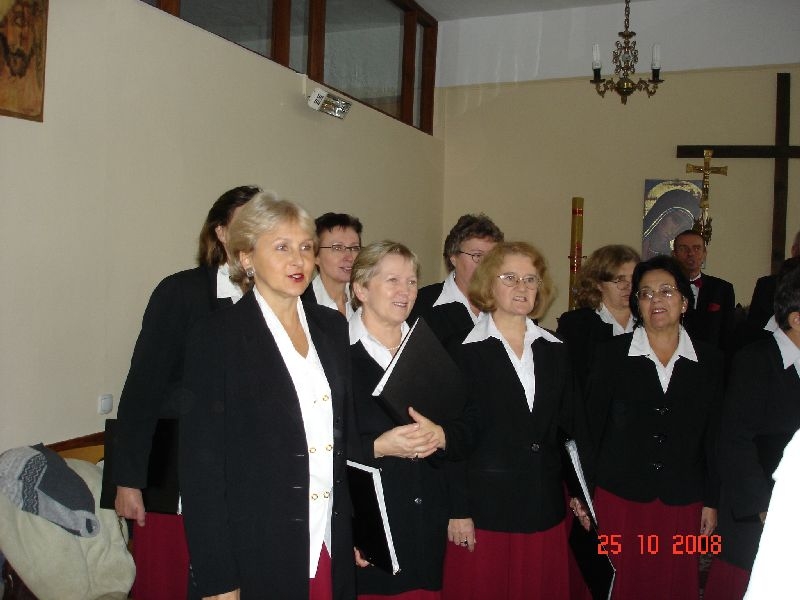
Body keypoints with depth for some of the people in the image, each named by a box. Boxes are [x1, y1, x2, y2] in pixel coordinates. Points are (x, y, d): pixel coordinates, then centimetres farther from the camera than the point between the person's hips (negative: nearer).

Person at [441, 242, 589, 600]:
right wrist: (457, 511, -10)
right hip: (485, 508, -4)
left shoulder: (554, 350, 8)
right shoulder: (465, 352, -6)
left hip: (545, 508, 4)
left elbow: (570, 424, 13)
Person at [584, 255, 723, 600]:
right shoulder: (612, 355, -1)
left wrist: (711, 502, 7)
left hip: (683, 503, 2)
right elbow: (591, 426, 1)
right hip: (619, 497, -1)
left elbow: (713, 437, 6)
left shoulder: (709, 360, 3)